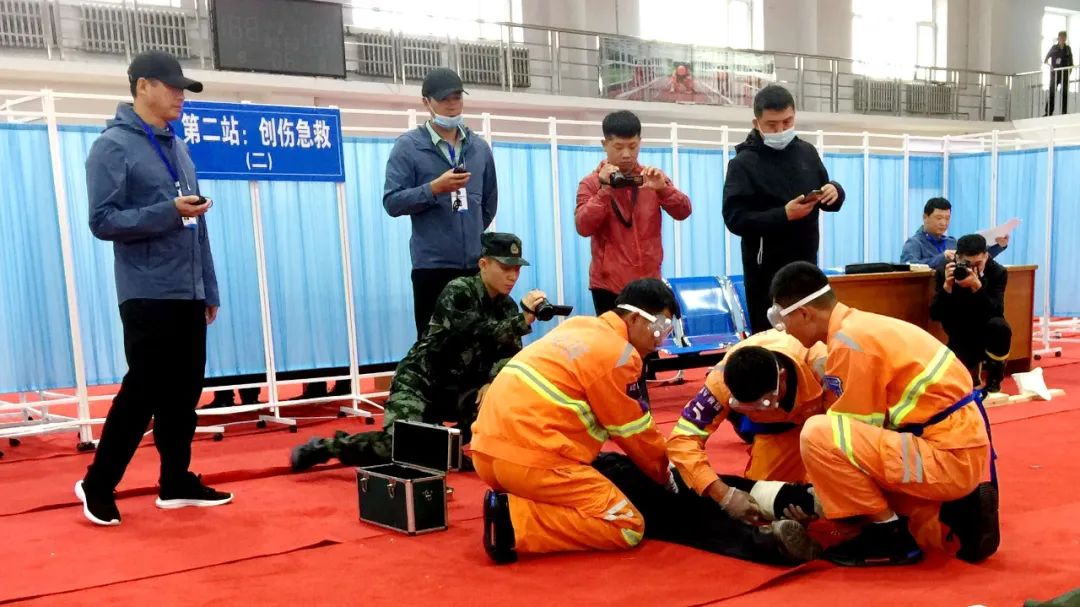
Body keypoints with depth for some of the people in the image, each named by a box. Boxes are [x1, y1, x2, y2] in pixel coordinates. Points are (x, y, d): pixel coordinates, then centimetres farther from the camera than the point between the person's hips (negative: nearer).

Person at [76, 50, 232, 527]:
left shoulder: (177, 148, 15)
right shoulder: (113, 146, -6)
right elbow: (103, 221, -14)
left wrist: (209, 289, 15)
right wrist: (168, 212, -23)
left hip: (189, 295, 7)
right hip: (148, 296, -7)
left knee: (184, 391, 10)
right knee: (143, 393, -3)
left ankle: (176, 482, 22)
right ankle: (97, 485, 13)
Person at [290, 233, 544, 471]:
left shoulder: (507, 306, 4)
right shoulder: (458, 291, -15)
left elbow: (511, 358, -4)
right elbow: (476, 336, -32)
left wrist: (493, 382, -24)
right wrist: (523, 319, -35)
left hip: (458, 389, 6)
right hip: (420, 382, -6)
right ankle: (325, 446, 0)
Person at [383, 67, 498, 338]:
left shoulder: (480, 147, 12)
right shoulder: (408, 146, -1)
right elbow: (392, 202, -8)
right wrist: (435, 188, -19)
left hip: (476, 264, 4)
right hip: (432, 265, -4)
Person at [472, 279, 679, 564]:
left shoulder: (578, 326, 18)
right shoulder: (617, 355, -9)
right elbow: (635, 432, 2)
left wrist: (658, 463, 28)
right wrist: (665, 474, 20)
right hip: (530, 460, -10)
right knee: (628, 527, -4)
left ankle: (508, 501, 7)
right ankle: (515, 520, -14)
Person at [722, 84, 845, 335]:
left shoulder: (807, 152, 8)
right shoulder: (744, 163, -9)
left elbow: (828, 200, 16)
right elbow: (735, 219, -17)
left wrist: (835, 191, -8)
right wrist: (784, 215, -27)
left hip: (806, 265, 5)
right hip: (767, 271, -5)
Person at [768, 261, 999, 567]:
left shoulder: (849, 343, -17)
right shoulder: (862, 326, 12)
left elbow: (853, 432, -13)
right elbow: (860, 430, 19)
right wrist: (818, 488, 21)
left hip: (948, 457, -10)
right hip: (961, 451, 10)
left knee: (817, 436, -20)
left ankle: (889, 535, -5)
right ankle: (956, 515, 12)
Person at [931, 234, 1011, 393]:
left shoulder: (998, 272, -14)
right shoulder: (945, 272, -13)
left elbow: (996, 313, -26)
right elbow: (935, 315, -18)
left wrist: (977, 286, -39)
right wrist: (947, 286, -32)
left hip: (988, 333, 0)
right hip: (961, 338, 1)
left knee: (1000, 325, -35)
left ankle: (993, 381, -10)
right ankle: (974, 367, 17)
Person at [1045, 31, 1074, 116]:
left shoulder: (1068, 48, 6)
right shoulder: (1054, 48, 0)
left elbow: (1071, 62, 10)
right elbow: (1045, 60, 3)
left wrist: (1069, 72, -1)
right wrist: (1049, 64, -16)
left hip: (1065, 74, 2)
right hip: (1055, 74, -2)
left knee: (1065, 93, 3)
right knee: (1051, 93, -4)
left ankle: (1064, 112, 9)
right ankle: (1048, 112, -2)